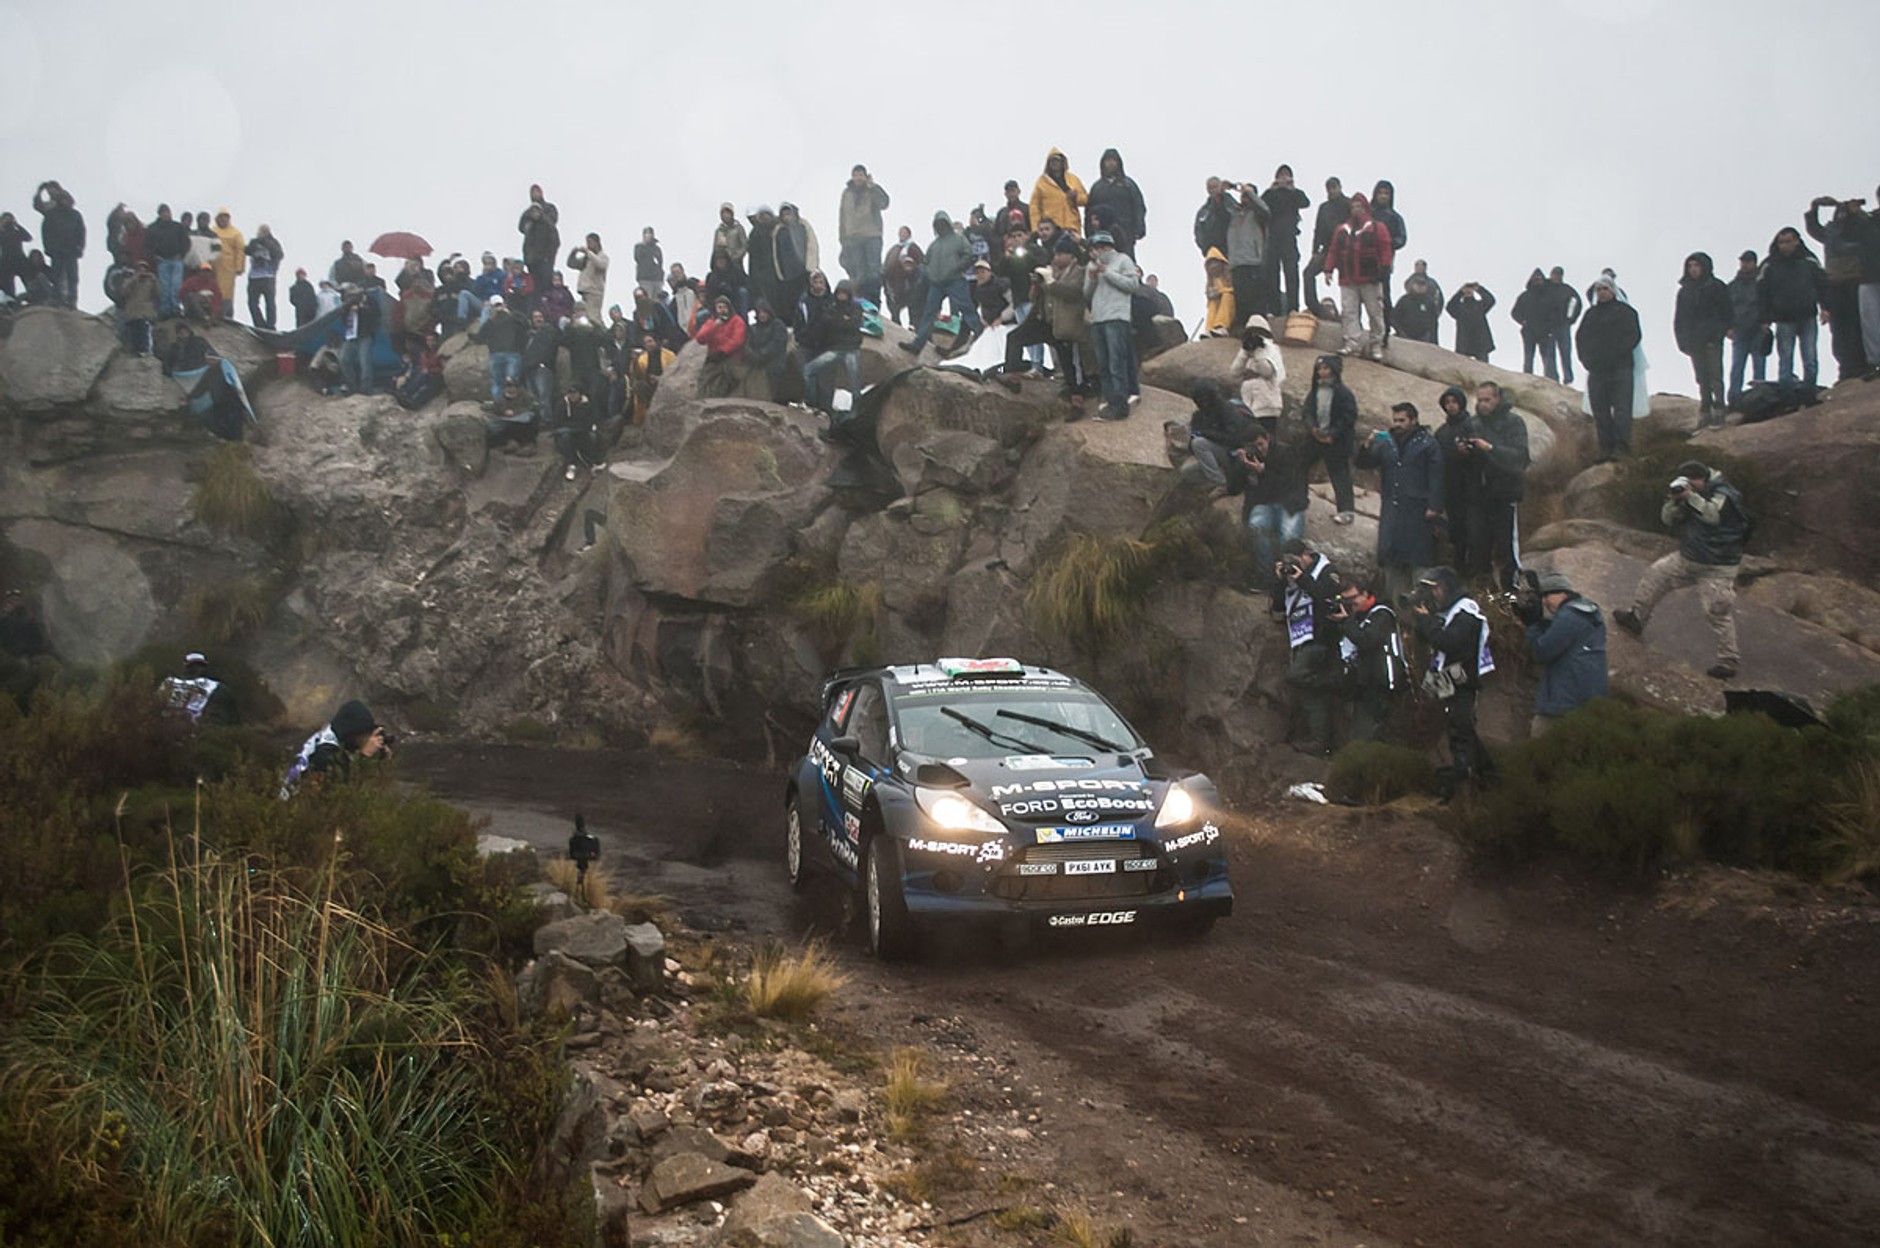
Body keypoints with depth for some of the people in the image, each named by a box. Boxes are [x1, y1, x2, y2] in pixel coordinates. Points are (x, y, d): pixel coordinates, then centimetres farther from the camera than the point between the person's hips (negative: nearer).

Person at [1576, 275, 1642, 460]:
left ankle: (1621, 446, -13)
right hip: (1596, 369, 5)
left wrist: (1616, 353, -16)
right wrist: (1586, 358, 1)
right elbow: (1581, 338, 17)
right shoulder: (1591, 313, 20)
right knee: (1600, 411, 2)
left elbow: (1632, 336, -4)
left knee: (1621, 408, -11)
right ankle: (1606, 448, 5)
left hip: (1620, 368, -5)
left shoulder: (1625, 311, 5)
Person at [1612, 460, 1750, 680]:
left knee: (1718, 612, -8)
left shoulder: (1723, 494, -16)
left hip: (1717, 567, -8)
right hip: (1688, 558, 8)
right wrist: (1673, 502, -15)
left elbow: (1713, 515, -33)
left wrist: (1691, 497, -38)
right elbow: (1669, 520, 4)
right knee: (1655, 574, 9)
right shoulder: (1689, 496, 6)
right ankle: (1636, 618, 21)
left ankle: (1727, 661, -1)